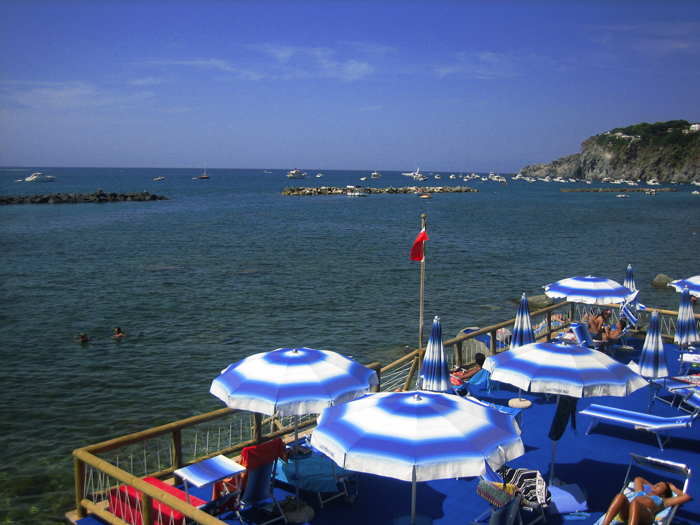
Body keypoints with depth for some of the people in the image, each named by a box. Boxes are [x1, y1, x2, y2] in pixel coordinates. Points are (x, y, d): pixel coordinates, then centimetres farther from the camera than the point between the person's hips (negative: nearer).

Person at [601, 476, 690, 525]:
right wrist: (652, 486, 64)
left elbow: (686, 497, 33)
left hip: (645, 516, -3)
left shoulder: (663, 501, 35)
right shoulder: (641, 492, 44)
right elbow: (638, 479, 63)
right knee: (621, 496, -33)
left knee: (634, 503, -39)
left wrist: (674, 489, 46)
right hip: (625, 512, 3)